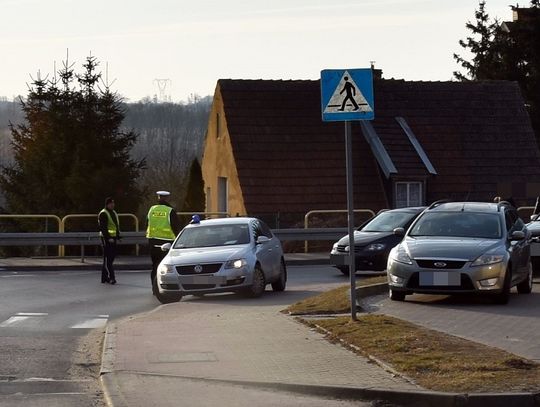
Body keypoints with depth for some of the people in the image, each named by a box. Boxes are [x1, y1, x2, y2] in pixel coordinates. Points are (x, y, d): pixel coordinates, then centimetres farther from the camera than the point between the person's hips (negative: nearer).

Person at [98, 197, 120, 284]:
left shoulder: (114, 213, 18)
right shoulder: (103, 214, -10)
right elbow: (103, 228, -17)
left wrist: (118, 236, 18)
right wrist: (108, 238, -23)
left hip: (113, 238, 9)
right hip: (106, 238, -9)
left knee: (111, 257, 10)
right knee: (107, 258, -9)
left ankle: (105, 277, 18)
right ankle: (111, 277, -14)